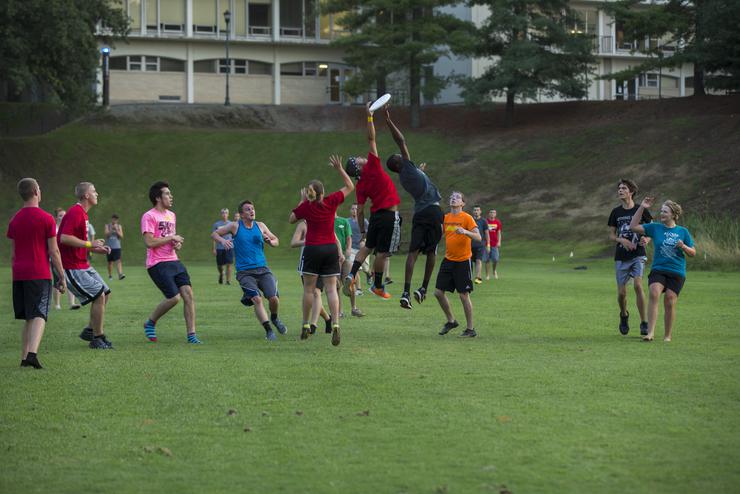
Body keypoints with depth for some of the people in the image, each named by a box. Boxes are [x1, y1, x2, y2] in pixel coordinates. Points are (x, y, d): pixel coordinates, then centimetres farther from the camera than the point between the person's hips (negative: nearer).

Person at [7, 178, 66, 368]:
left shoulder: (14, 220, 10)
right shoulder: (46, 219, -5)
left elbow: (13, 252, 14)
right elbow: (54, 251, -5)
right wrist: (62, 277, 1)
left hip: (19, 275, 5)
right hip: (40, 274, -5)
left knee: (28, 319, 14)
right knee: (39, 316, -9)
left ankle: (24, 357, 11)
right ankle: (32, 353, -27)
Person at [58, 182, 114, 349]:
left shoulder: (82, 213, 16)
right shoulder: (75, 213, -17)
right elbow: (64, 238, -26)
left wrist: (96, 249, 10)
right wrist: (90, 244, -20)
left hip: (83, 265, 11)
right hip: (72, 267, -11)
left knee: (105, 293, 12)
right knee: (99, 296, -13)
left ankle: (90, 331, 21)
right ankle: (97, 339, -4)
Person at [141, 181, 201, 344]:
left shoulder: (171, 215, 18)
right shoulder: (149, 216, -9)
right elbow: (149, 242, -18)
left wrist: (177, 244, 8)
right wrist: (171, 238, -11)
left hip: (174, 262, 8)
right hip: (157, 264, -8)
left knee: (188, 294, -6)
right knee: (174, 297, -15)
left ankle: (191, 335, -3)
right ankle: (150, 323, 10)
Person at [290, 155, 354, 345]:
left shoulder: (305, 206, -5)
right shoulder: (331, 202, -3)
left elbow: (292, 219, 12)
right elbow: (350, 187, 10)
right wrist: (339, 168, 11)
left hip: (312, 250, -1)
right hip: (331, 249, 2)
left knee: (308, 289, 8)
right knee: (331, 289, -2)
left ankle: (306, 325, 12)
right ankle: (335, 324, -17)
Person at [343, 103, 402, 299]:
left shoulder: (361, 186, 4)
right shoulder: (372, 166, -7)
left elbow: (360, 211, 4)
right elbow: (371, 139, -11)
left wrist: (362, 230, 15)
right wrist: (369, 116, -7)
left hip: (376, 215, 5)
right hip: (390, 215, -5)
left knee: (367, 247, 19)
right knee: (382, 252, 1)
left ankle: (352, 274, 0)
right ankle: (378, 286, 8)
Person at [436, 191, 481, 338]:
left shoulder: (467, 218, -10)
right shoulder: (446, 218, 8)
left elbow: (478, 238, -18)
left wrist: (465, 232, -35)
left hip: (463, 261, -6)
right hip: (448, 260, 6)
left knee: (464, 295, -4)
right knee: (438, 292, 5)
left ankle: (470, 329, 7)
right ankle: (451, 321, 24)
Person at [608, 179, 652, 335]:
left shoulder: (641, 210, 0)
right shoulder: (616, 212, 7)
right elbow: (611, 235, 10)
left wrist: (647, 239, -13)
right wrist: (622, 240, -11)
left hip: (638, 255, -3)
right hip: (621, 257, 3)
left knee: (638, 285, -21)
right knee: (621, 292, 2)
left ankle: (644, 323, -15)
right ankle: (624, 315, 33)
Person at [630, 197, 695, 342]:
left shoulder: (682, 232, 8)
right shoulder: (655, 228, 8)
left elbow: (693, 253, 10)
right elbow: (633, 227, 4)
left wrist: (683, 247, -11)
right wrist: (642, 208, -2)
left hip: (677, 272, 0)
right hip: (658, 269, 0)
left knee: (670, 302, -6)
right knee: (654, 293, -25)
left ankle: (668, 336, 11)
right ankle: (650, 333, -29)